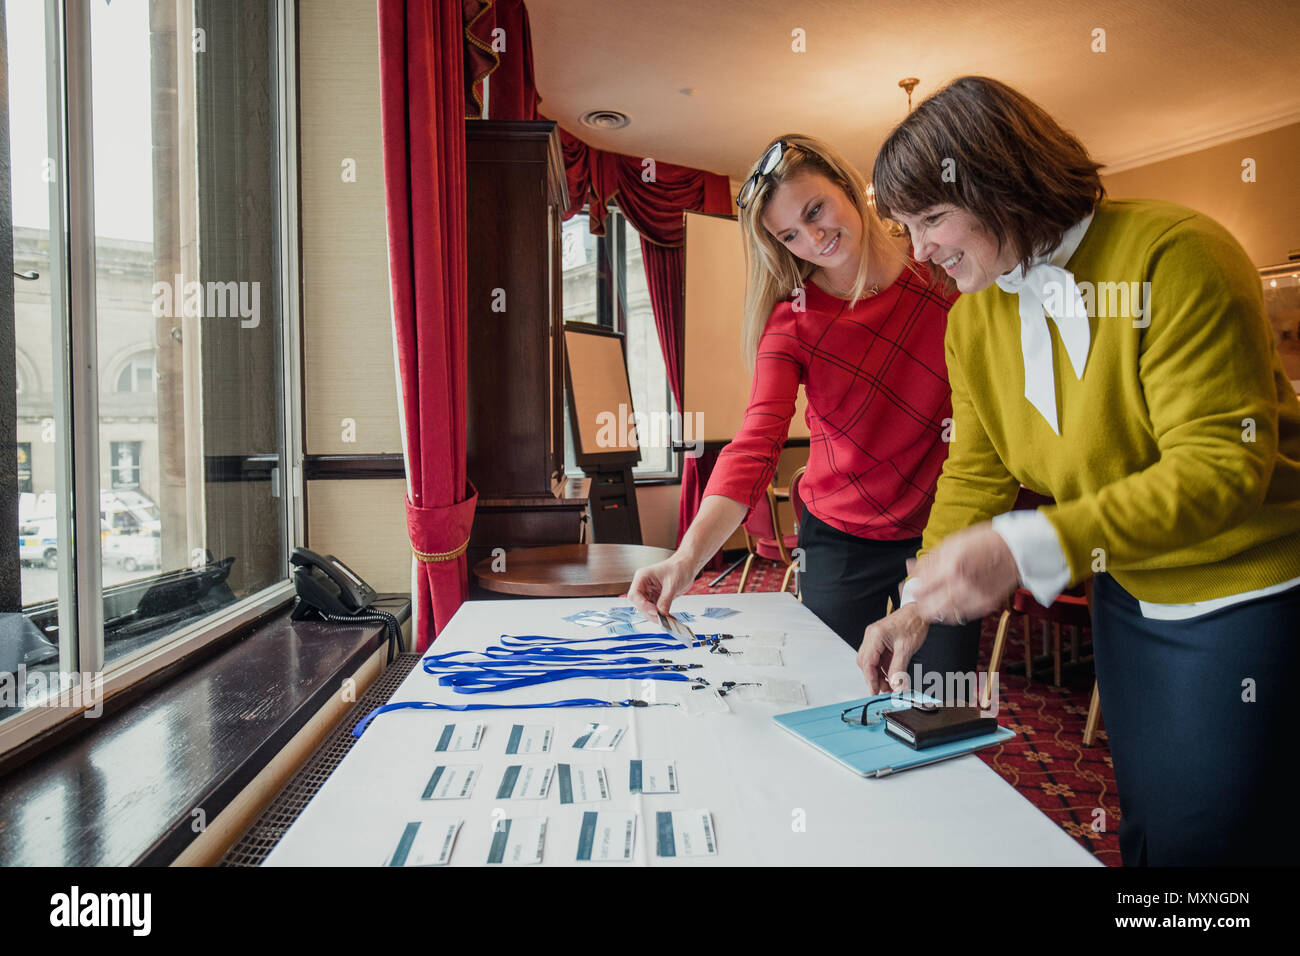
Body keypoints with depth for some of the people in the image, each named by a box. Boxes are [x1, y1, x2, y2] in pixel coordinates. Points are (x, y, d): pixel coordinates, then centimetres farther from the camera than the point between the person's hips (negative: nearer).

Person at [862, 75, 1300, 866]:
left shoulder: (1175, 255, -21)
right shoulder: (973, 323, 0)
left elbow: (1223, 466, -27)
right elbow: (975, 476, 2)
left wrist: (1026, 549, -37)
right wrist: (921, 604, -10)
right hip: (1127, 600, 6)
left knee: (1208, 838, 4)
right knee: (1145, 828, 20)